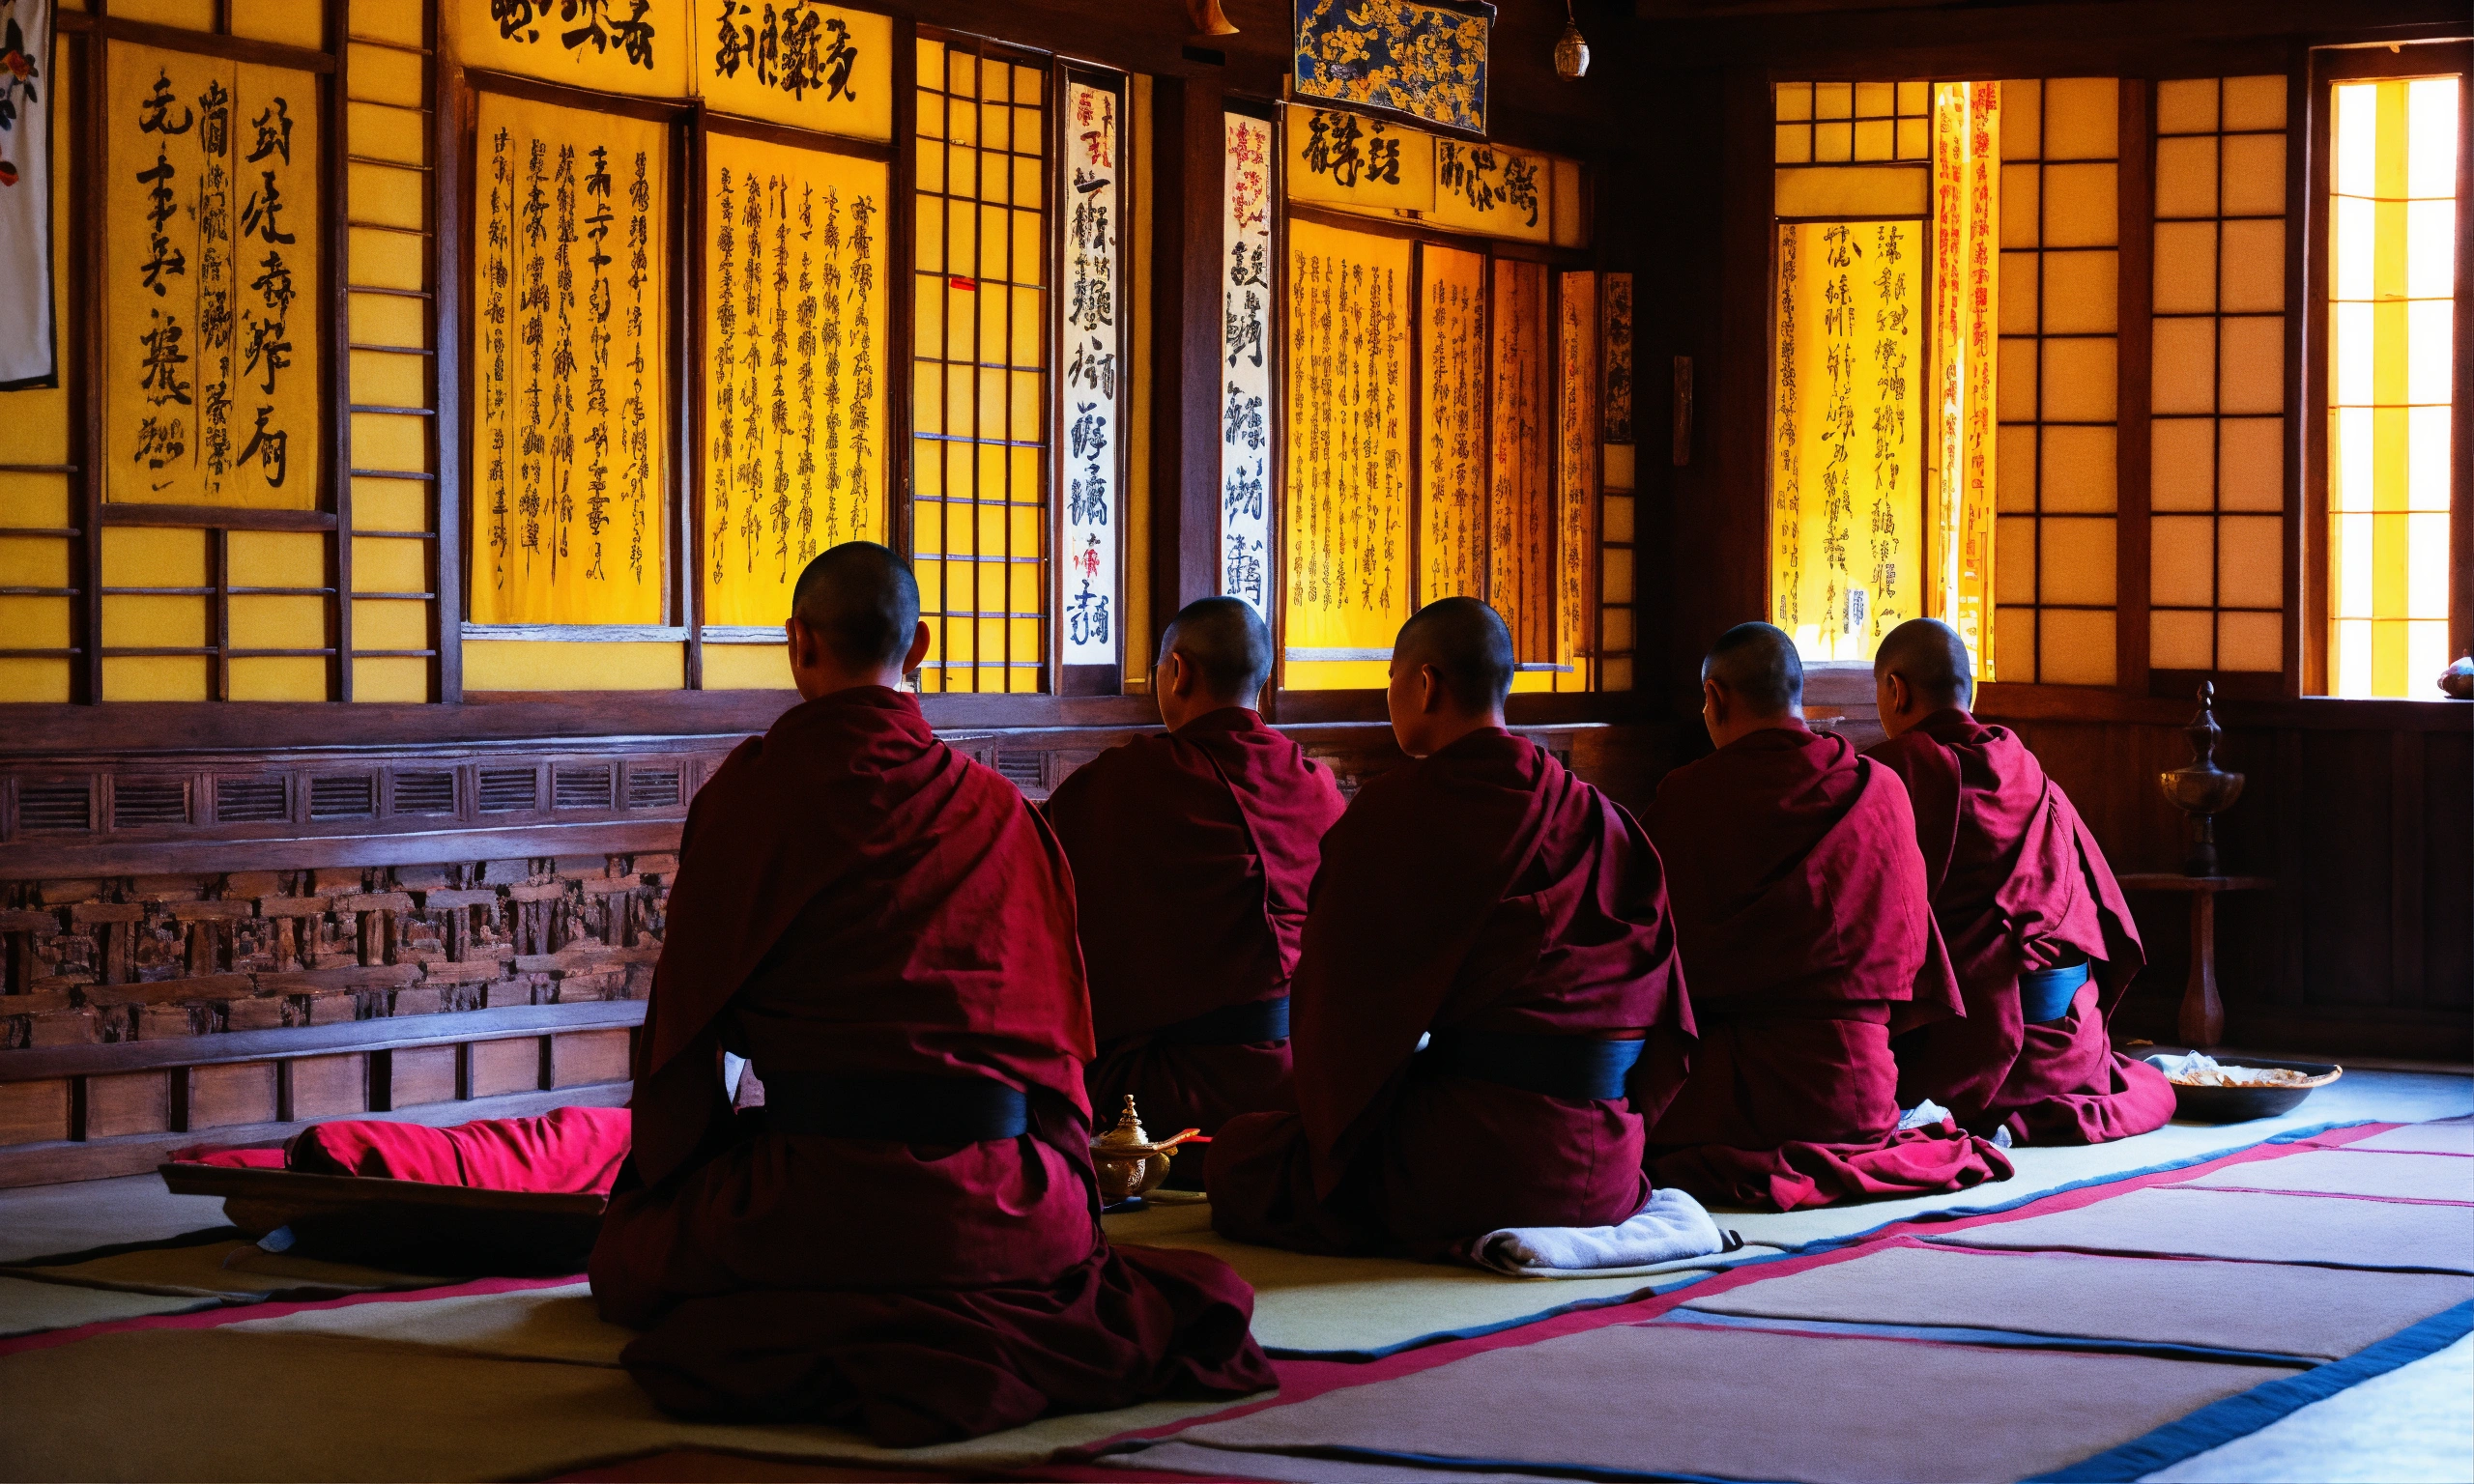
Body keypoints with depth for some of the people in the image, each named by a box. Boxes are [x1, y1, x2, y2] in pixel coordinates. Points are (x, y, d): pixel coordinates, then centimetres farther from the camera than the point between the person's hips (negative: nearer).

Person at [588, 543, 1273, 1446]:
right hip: (1006, 1197, 4)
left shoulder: (752, 790, -2)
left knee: (632, 1259, 19)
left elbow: (689, 1008, 6)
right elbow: (1058, 1017, 15)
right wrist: (1058, 1192, 28)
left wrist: (663, 1185, 21)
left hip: (822, 1189, -4)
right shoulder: (997, 808, 8)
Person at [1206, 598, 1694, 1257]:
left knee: (1236, 1157, 9)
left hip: (1472, 1159, -7)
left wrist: (1337, 1146, 10)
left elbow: (1340, 1001, -4)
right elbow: (1662, 1015, 10)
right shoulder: (1605, 823, 7)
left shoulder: (1393, 812, -8)